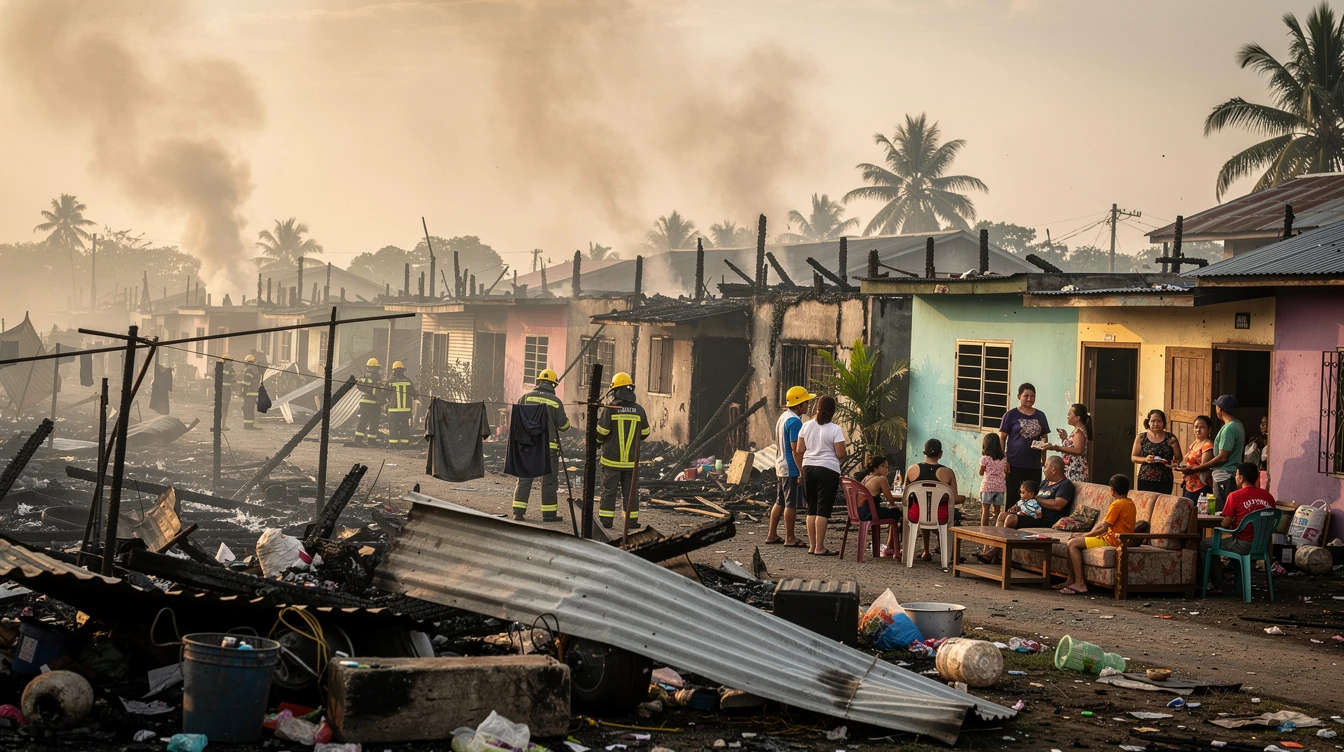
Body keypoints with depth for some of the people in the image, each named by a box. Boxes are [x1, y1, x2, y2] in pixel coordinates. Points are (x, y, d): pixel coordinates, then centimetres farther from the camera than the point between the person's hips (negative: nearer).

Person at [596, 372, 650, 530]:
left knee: (609, 490, 4)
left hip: (612, 459, -2)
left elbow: (601, 433, -9)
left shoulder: (610, 409, -11)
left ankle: (606, 519, 5)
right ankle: (632, 521, 7)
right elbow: (645, 433, 8)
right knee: (630, 490, 8)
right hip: (631, 460, 3)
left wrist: (599, 440, 14)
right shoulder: (639, 410, 0)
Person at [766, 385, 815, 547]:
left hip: (780, 467, 10)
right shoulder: (794, 421, -18)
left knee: (780, 502, 15)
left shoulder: (783, 417, 13)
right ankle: (790, 538, 2)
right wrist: (802, 472, -20)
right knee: (792, 504, -3)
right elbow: (796, 449, -21)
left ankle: (772, 535, 19)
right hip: (792, 469, -10)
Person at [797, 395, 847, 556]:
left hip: (808, 468, 5)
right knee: (823, 510, -3)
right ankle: (819, 547, -4)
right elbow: (841, 454, -11)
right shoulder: (834, 429, -11)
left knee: (812, 508, 12)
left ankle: (812, 545, 14)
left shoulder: (807, 426, 2)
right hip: (828, 470, -5)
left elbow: (800, 450, 5)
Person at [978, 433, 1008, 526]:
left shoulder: (985, 458, -8)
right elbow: (1006, 472, 10)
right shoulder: (1003, 459, 4)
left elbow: (981, 473, 0)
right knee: (997, 510, 9)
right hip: (1000, 487, 4)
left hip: (987, 486, -4)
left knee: (985, 509, -1)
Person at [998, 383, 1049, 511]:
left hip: (1034, 464, 3)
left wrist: (1044, 460, 4)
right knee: (1013, 496, -1)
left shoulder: (1040, 415, 10)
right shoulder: (1011, 415, -1)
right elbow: (1002, 438, 0)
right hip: (1015, 464, -3)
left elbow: (1044, 437, 16)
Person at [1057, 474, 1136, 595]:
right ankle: (1071, 580, 10)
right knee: (1072, 541, 12)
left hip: (1112, 539, -10)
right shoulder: (1130, 503, 14)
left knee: (1073, 543, -15)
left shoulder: (1117, 504, -16)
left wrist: (1084, 535, -5)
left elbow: (1103, 528, -17)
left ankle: (1080, 584, -19)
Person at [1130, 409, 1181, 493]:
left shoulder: (1170, 438, 4)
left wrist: (1169, 462, -14)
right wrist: (1145, 459, -10)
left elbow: (1178, 458, 6)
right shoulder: (1141, 438, 5)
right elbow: (1133, 457, 8)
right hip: (1145, 480, 0)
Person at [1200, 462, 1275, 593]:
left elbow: (1226, 524, -12)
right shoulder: (1268, 497, 4)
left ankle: (1216, 585, 16)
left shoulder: (1235, 496, -12)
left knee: (1204, 544, 12)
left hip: (1243, 545, -7)